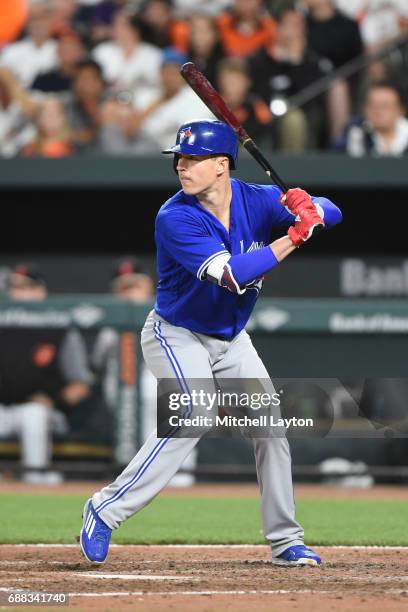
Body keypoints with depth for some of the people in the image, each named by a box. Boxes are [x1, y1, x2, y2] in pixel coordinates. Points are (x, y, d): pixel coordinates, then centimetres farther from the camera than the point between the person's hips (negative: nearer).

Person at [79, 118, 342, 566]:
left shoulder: (256, 200, -8)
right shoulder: (175, 219, -25)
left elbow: (330, 213, -9)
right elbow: (231, 275, -35)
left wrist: (308, 209, -33)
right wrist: (293, 237, -35)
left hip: (230, 339, 6)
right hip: (177, 335, -6)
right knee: (193, 417, -27)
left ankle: (285, 542, 11)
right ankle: (106, 509, -21)